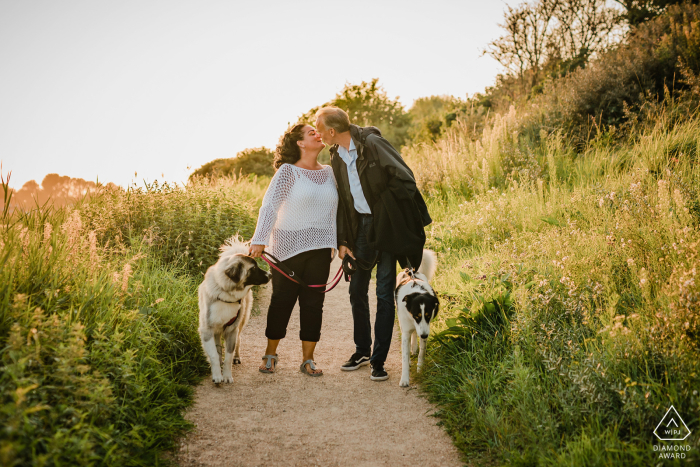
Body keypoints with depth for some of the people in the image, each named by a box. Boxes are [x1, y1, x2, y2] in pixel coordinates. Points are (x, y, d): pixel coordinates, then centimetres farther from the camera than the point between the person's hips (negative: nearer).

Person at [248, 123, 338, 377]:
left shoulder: (328, 172, 9)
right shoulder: (288, 171, -7)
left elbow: (336, 208, 16)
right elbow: (269, 205, -13)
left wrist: (341, 242, 13)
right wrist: (259, 240, -21)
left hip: (320, 248, 4)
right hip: (289, 246, -4)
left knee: (314, 301, 5)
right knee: (283, 299, 4)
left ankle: (308, 359, 15)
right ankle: (270, 354, 21)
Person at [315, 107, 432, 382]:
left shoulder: (372, 144, -15)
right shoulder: (337, 157, 8)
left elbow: (404, 179, -15)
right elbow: (342, 201, 12)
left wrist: (413, 222, -10)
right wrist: (342, 241, 7)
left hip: (386, 226, -7)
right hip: (361, 227, 7)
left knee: (384, 294, -2)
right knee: (357, 290, 10)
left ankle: (379, 361, 7)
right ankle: (362, 351, 28)